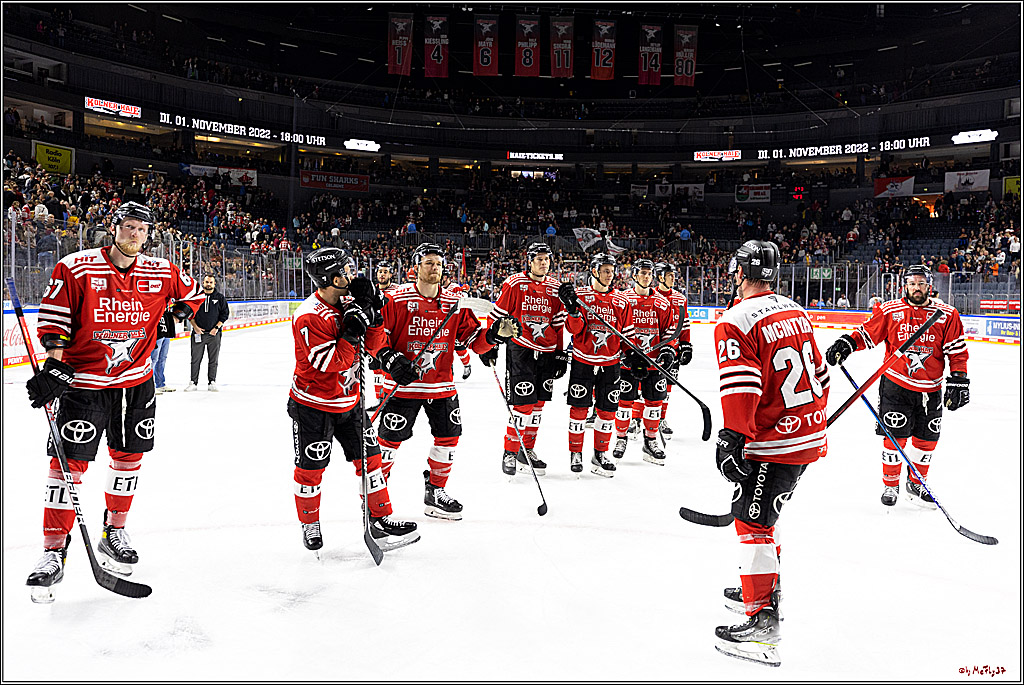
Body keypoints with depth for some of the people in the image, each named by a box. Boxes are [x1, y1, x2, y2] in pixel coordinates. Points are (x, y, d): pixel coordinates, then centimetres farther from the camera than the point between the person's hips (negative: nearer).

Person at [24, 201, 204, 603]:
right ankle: (54, 553, 4)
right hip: (83, 381, -4)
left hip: (137, 381, 4)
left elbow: (191, 295, 19)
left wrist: (179, 313, 1)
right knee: (69, 463, -5)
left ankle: (113, 535, 30)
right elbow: (54, 321, -7)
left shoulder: (161, 273, 1)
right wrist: (54, 365, -15)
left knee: (129, 457, 12)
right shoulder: (76, 268, -9)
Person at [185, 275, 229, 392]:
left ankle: (212, 382, 14)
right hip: (198, 333, 0)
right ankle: (193, 383, 10)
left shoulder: (220, 297, 3)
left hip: (214, 334, 0)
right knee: (196, 359, 3)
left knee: (213, 360, 5)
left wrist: (217, 327, -7)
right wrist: (195, 326, -4)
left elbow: (225, 314, 3)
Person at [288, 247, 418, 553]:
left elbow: (374, 343, 3)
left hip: (348, 400, 7)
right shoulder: (309, 316, -24)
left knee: (369, 457, 8)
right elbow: (329, 364, -27)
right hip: (313, 404, -7)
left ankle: (381, 521, 18)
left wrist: (373, 311, -13)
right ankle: (309, 523, 28)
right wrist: (353, 330, -29)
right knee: (310, 468, 6)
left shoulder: (348, 302, 1)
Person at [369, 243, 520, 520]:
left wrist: (495, 335, -14)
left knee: (448, 436, 8)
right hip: (403, 383, -4)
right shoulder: (397, 299, -9)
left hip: (442, 385, 4)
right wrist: (389, 358, -21)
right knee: (390, 439, 2)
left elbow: (472, 338, 4)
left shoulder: (455, 302, 4)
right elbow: (375, 333, -8)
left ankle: (435, 492, 26)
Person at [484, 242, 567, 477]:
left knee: (538, 404, 9)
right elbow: (497, 315, -2)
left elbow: (559, 323, 14)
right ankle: (510, 453, 5)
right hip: (520, 350, -5)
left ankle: (527, 451, 23)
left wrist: (561, 354, 12)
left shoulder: (555, 288, 9)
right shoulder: (514, 284, -6)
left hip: (547, 353, 5)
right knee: (523, 404, -10)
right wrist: (490, 345, -4)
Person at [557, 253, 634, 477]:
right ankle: (575, 453, 15)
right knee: (579, 408, 1)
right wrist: (572, 309, -27)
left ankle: (601, 454, 20)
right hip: (582, 361, -3)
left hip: (610, 363, 3)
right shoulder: (580, 295, -2)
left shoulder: (621, 302, 7)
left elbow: (627, 333, 11)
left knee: (607, 410, 6)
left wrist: (631, 354, -3)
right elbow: (575, 329, -10)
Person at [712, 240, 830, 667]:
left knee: (753, 522, -5)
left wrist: (731, 438, -24)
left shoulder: (735, 322, -15)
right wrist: (815, 423, 27)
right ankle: (760, 589, 34)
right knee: (754, 512, 22)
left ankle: (764, 622, -5)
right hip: (810, 437, 9)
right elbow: (819, 374, 18)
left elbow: (742, 386, -25)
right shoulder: (795, 312, 12)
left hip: (775, 445, -9)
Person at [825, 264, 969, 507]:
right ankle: (890, 485, 17)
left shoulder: (947, 315, -1)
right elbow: (867, 333, 1)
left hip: (931, 390, 2)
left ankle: (916, 484, 30)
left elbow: (957, 351, 1)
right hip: (895, 385, -2)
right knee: (895, 437, -1)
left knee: (926, 439, 10)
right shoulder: (889, 311, -3)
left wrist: (958, 381, -4)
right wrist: (845, 344, -15)